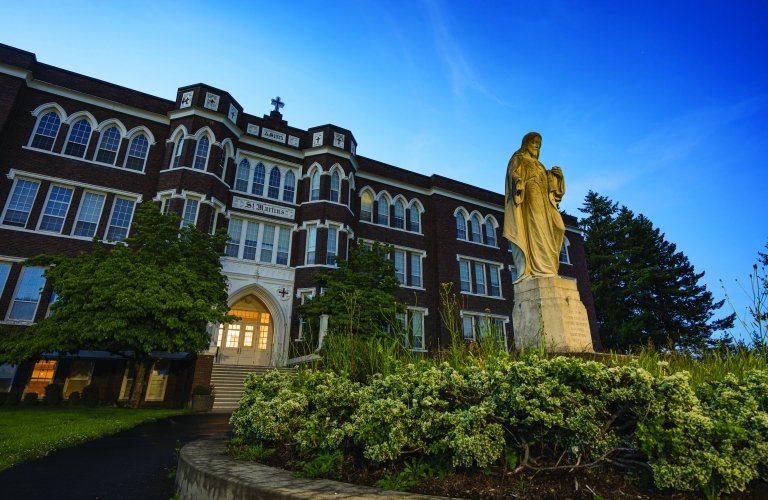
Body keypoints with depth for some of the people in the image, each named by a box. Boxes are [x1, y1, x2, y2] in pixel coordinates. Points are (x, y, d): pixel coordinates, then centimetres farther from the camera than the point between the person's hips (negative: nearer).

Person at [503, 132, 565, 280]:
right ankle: (529, 270, -27)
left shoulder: (538, 165, 31)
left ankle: (544, 271, -10)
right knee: (531, 231, -20)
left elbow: (547, 183, 23)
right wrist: (518, 182, -31)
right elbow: (513, 175, -9)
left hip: (542, 203, 8)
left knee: (543, 233, -4)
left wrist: (556, 175, 3)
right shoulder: (518, 159, 11)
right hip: (527, 201, -7)